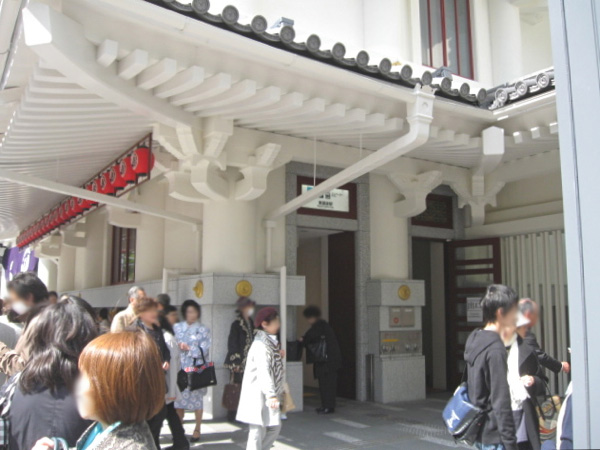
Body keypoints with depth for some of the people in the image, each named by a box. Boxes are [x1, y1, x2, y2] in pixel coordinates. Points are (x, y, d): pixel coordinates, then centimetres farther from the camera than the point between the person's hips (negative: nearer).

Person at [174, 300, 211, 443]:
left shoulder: (203, 330, 3)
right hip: (180, 368, 2)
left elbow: (203, 351, -6)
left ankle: (197, 429, 15)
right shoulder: (177, 327, 8)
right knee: (179, 398, 3)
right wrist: (179, 346, -15)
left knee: (197, 399, 2)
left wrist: (187, 348, -9)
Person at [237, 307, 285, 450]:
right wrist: (271, 395, -29)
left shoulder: (270, 342, 13)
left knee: (275, 427, 15)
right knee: (258, 430, -3)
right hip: (259, 395, -10)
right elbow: (263, 371, -26)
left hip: (268, 395, 10)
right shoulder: (262, 345, -19)